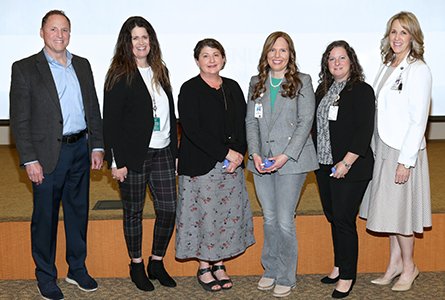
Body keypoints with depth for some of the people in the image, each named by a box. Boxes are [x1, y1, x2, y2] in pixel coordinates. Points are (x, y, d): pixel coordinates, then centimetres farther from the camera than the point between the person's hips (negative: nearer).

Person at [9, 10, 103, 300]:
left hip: (80, 150, 5)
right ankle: (46, 276, 23)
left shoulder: (82, 65, 10)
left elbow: (93, 109, 13)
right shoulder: (25, 69, -5)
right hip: (47, 154, -4)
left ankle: (77, 268, 30)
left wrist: (97, 146, 6)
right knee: (45, 217, 6)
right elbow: (20, 120, -8)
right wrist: (30, 159, -13)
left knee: (78, 212, 15)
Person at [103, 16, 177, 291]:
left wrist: (175, 150, 12)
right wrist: (116, 161, -13)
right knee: (133, 212, 8)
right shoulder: (120, 76, -6)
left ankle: (157, 263, 23)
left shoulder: (161, 72, 11)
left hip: (162, 153, 5)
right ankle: (137, 266, 24)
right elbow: (111, 121, -9)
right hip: (133, 155, -5)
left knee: (169, 209, 4)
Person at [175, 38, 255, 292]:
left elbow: (243, 124, 10)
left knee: (230, 212, 8)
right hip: (200, 165, -5)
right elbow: (192, 130, -16)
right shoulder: (190, 90, -6)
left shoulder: (233, 88, 11)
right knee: (205, 213, 1)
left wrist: (239, 154, -7)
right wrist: (226, 153, -18)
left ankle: (219, 264, 23)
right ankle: (204, 267, 17)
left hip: (232, 165, 5)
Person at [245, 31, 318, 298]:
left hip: (291, 160, -4)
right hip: (261, 161, 4)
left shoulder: (302, 81, 0)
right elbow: (251, 121, 9)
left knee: (285, 221, -4)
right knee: (269, 218, 11)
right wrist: (255, 153, -5)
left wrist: (286, 156, -14)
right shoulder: (256, 83, 12)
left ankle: (286, 278, 11)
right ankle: (271, 270, 26)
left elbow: (306, 121, -6)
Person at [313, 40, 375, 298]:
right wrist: (316, 157, 9)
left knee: (344, 220, -3)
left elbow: (364, 131, -15)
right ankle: (339, 266, 29)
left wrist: (346, 162, -19)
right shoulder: (323, 90, 12)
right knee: (333, 217, 14)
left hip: (350, 168, -6)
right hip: (324, 165, 7)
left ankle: (348, 276, 11)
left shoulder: (362, 91, -8)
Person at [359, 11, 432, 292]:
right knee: (388, 208, 13)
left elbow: (418, 120, -15)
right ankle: (395, 262, 26)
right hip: (382, 148, 7)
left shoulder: (419, 70, -11)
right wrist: (375, 150, 9)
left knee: (399, 209, 1)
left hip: (404, 152, -7)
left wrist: (405, 160, -17)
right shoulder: (387, 68, 10)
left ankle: (409, 266, 20)